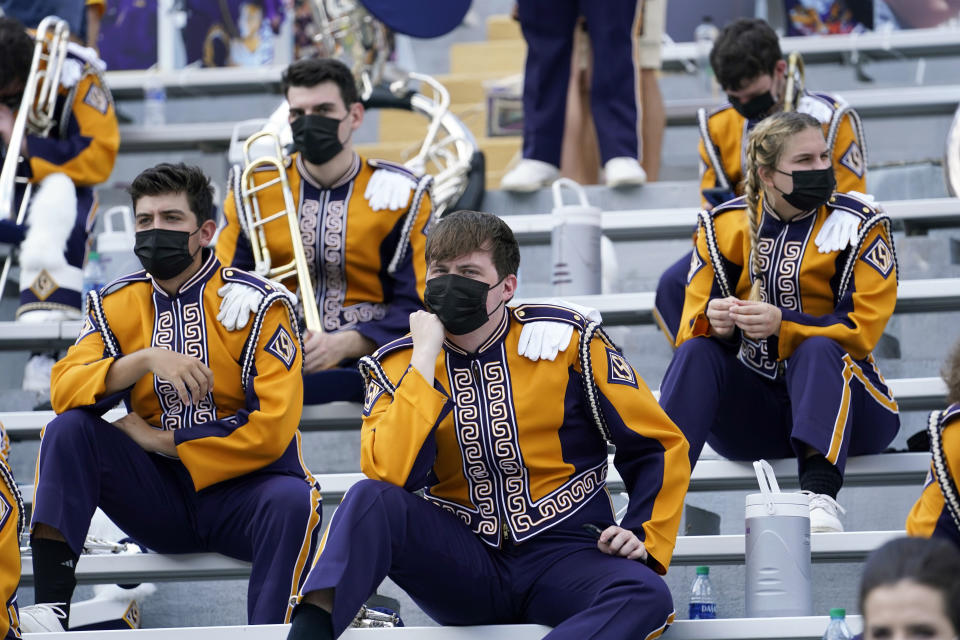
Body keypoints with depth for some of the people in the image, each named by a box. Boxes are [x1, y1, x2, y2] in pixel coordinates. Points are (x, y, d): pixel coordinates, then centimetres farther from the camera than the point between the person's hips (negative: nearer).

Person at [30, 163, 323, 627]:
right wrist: (147, 358, -25)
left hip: (241, 488, -4)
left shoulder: (261, 305, -7)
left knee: (292, 503, -36)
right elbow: (65, 390, -9)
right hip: (159, 499, 4)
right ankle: (48, 606, -24)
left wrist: (160, 440, -11)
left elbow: (272, 429, -15)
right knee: (69, 430, -19)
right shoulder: (115, 306, 6)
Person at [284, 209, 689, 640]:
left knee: (645, 597, -34)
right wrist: (426, 359, -14)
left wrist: (645, 538, -8)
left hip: (564, 552, -1)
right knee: (374, 500, -26)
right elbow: (390, 475, -17)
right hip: (461, 564, 1)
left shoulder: (565, 341, -1)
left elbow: (661, 445, 6)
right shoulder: (400, 364, 2)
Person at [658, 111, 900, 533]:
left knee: (818, 349, -34)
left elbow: (861, 329, -12)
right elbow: (691, 327, 1)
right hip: (756, 406, 3)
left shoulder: (859, 225, -3)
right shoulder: (724, 225, 4)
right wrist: (714, 321, -24)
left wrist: (782, 325, -28)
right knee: (695, 352, -24)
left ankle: (820, 495, -53)